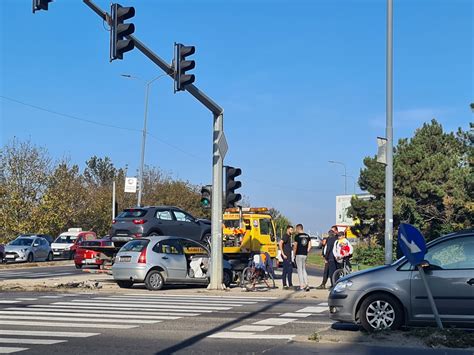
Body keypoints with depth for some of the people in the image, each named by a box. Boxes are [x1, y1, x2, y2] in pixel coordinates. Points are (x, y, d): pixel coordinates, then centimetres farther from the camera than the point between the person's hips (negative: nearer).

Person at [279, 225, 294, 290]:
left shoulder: (288, 237, 18)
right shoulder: (286, 236, -11)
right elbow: (280, 243, -24)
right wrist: (283, 254, -23)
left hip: (288, 256, 10)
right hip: (286, 256, -10)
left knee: (285, 271, 8)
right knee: (289, 270, -10)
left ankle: (284, 285, 10)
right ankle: (290, 285, -10)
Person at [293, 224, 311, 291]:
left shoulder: (297, 236, -9)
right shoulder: (307, 236, 10)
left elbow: (295, 247, -8)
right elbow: (309, 246, 8)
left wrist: (294, 255, 3)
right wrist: (306, 252, 14)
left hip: (299, 255, -6)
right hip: (305, 255, 6)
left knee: (300, 270, -1)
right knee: (304, 270, 15)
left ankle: (302, 286, -2)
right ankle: (306, 285, 7)